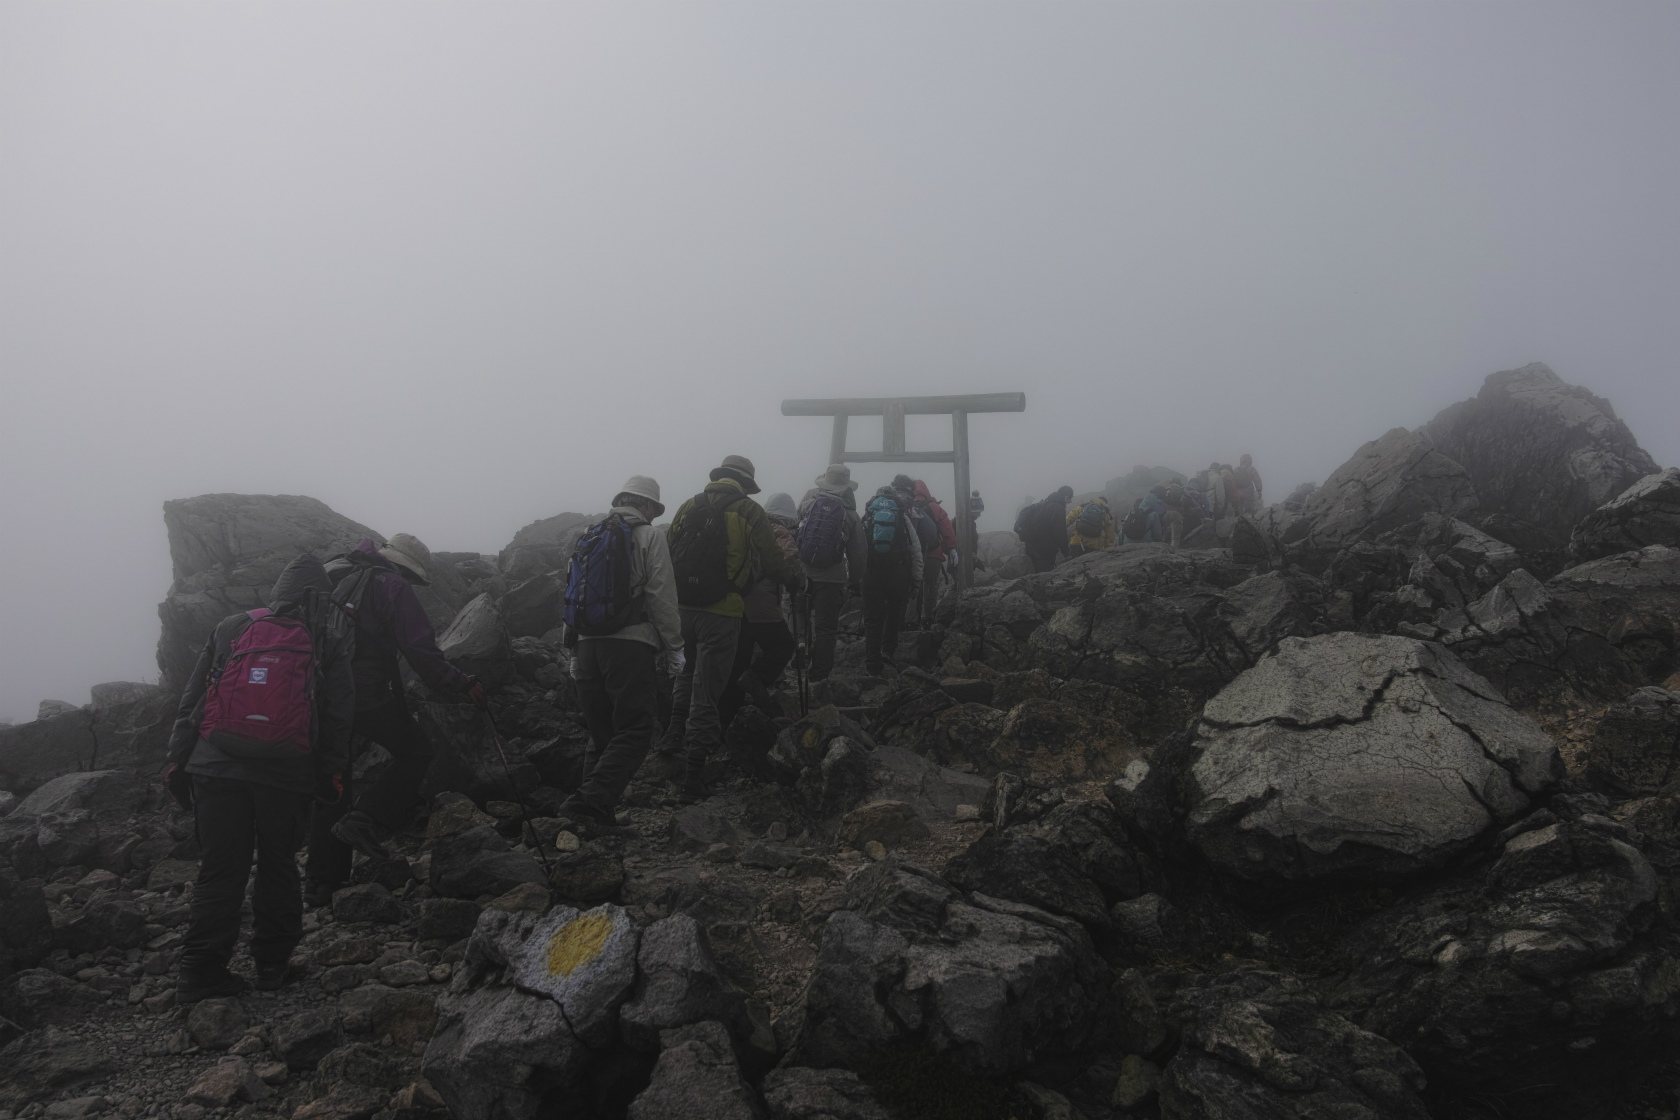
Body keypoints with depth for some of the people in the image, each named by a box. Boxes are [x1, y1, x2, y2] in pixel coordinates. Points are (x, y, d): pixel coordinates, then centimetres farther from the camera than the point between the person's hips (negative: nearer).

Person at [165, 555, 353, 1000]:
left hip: (216, 767, 2)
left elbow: (191, 699, 11)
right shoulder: (328, 645, 5)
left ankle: (201, 972, 8)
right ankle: (272, 963, 20)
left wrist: (178, 761, 14)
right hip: (286, 775, -1)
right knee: (278, 867, 13)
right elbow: (339, 716, 4)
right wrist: (332, 774, 12)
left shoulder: (229, 628, 11)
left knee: (220, 871, 8)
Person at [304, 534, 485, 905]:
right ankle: (366, 821, -8)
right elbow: (420, 648, -13)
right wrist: (461, 683, -7)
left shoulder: (331, 574, 16)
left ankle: (322, 881, 18)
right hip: (371, 694, -7)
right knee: (415, 753, 10)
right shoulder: (393, 586, -5)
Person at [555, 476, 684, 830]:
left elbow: (572, 596, 19)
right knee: (634, 731, -6)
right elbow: (662, 597, -5)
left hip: (588, 644, 6)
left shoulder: (589, 537, 18)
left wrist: (574, 653, 24)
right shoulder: (650, 537, 1)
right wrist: (674, 647, 2)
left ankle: (593, 812, 13)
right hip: (631, 644, -6)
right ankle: (591, 803, -21)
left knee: (601, 733, 15)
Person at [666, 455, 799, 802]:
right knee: (706, 690, 0)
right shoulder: (749, 512, -2)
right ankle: (694, 772, -2)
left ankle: (677, 739, 26)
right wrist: (797, 579, 19)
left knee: (687, 674, 29)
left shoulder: (689, 506, 9)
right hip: (720, 613, -4)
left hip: (681, 608, 4)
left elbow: (666, 554, 13)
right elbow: (773, 562, 0)